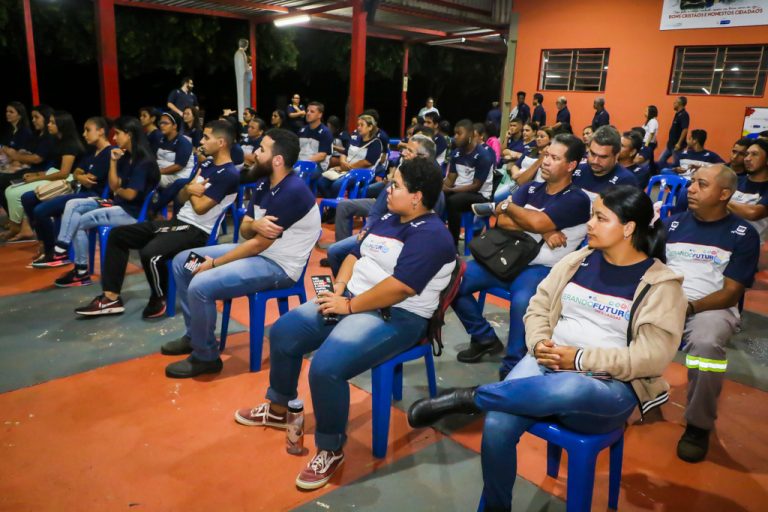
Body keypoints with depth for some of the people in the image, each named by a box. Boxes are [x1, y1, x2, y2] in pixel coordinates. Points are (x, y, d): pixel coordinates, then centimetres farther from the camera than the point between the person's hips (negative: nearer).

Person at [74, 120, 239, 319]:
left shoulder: (229, 175, -16)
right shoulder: (206, 164, 14)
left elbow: (200, 207, -18)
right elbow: (182, 198, 15)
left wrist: (192, 190, 1)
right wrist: (189, 188, -8)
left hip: (197, 231, -10)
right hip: (179, 221, 10)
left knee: (150, 254, -34)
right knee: (117, 234, 8)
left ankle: (158, 300, -4)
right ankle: (111, 298, 7)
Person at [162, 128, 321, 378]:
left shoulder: (292, 191, -24)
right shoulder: (264, 182, 5)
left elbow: (258, 244, -22)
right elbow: (245, 231, 6)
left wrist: (214, 264, -12)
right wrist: (254, 224, -20)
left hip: (277, 265, -10)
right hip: (256, 250, 10)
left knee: (200, 285, -25)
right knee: (182, 262, 10)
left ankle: (206, 357, -3)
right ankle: (194, 335, 20)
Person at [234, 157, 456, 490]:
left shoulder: (431, 235, -17)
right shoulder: (389, 219, 13)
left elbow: (398, 288, -25)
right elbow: (356, 255, 17)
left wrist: (348, 306, -18)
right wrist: (339, 287, -2)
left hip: (395, 317, -10)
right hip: (351, 300, 10)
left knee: (326, 367, -29)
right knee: (282, 333, 6)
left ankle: (331, 451, -5)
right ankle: (279, 408, 28)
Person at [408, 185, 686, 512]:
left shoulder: (662, 285, -3)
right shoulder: (576, 261, 10)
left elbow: (652, 356, -10)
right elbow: (537, 309, 12)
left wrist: (580, 359, -18)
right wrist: (539, 344, -10)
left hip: (609, 389, -3)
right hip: (549, 365, 4)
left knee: (571, 389, -42)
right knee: (497, 422, -25)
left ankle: (467, 398, -23)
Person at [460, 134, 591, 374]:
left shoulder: (577, 200, -5)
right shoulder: (530, 189, 13)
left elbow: (537, 222, -21)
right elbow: (501, 221, 0)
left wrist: (506, 205, -2)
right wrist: (543, 231, -13)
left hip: (541, 269, -6)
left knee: (522, 301, -39)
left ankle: (513, 368, -16)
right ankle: (485, 338, 11)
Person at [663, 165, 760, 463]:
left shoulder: (743, 235, 3)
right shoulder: (672, 223, 13)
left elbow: (731, 292, -3)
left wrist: (690, 307, -19)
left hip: (712, 308, -3)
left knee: (706, 344, -37)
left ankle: (698, 425, -13)